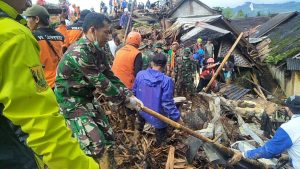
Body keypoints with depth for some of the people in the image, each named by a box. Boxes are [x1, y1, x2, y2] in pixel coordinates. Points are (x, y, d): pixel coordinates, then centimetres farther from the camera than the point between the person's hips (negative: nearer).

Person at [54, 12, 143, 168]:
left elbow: (111, 77, 5)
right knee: (95, 143, -12)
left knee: (107, 136, 12)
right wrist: (124, 100, -14)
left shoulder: (98, 52, 2)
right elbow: (101, 83, -25)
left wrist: (130, 95, -6)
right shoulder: (79, 52, -26)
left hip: (88, 100, 9)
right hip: (71, 102, -9)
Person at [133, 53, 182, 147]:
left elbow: (134, 92, 0)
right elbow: (168, 103, -25)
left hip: (141, 110, 4)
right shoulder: (166, 81, -26)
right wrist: (177, 118, -14)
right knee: (160, 138, 22)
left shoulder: (140, 74, -13)